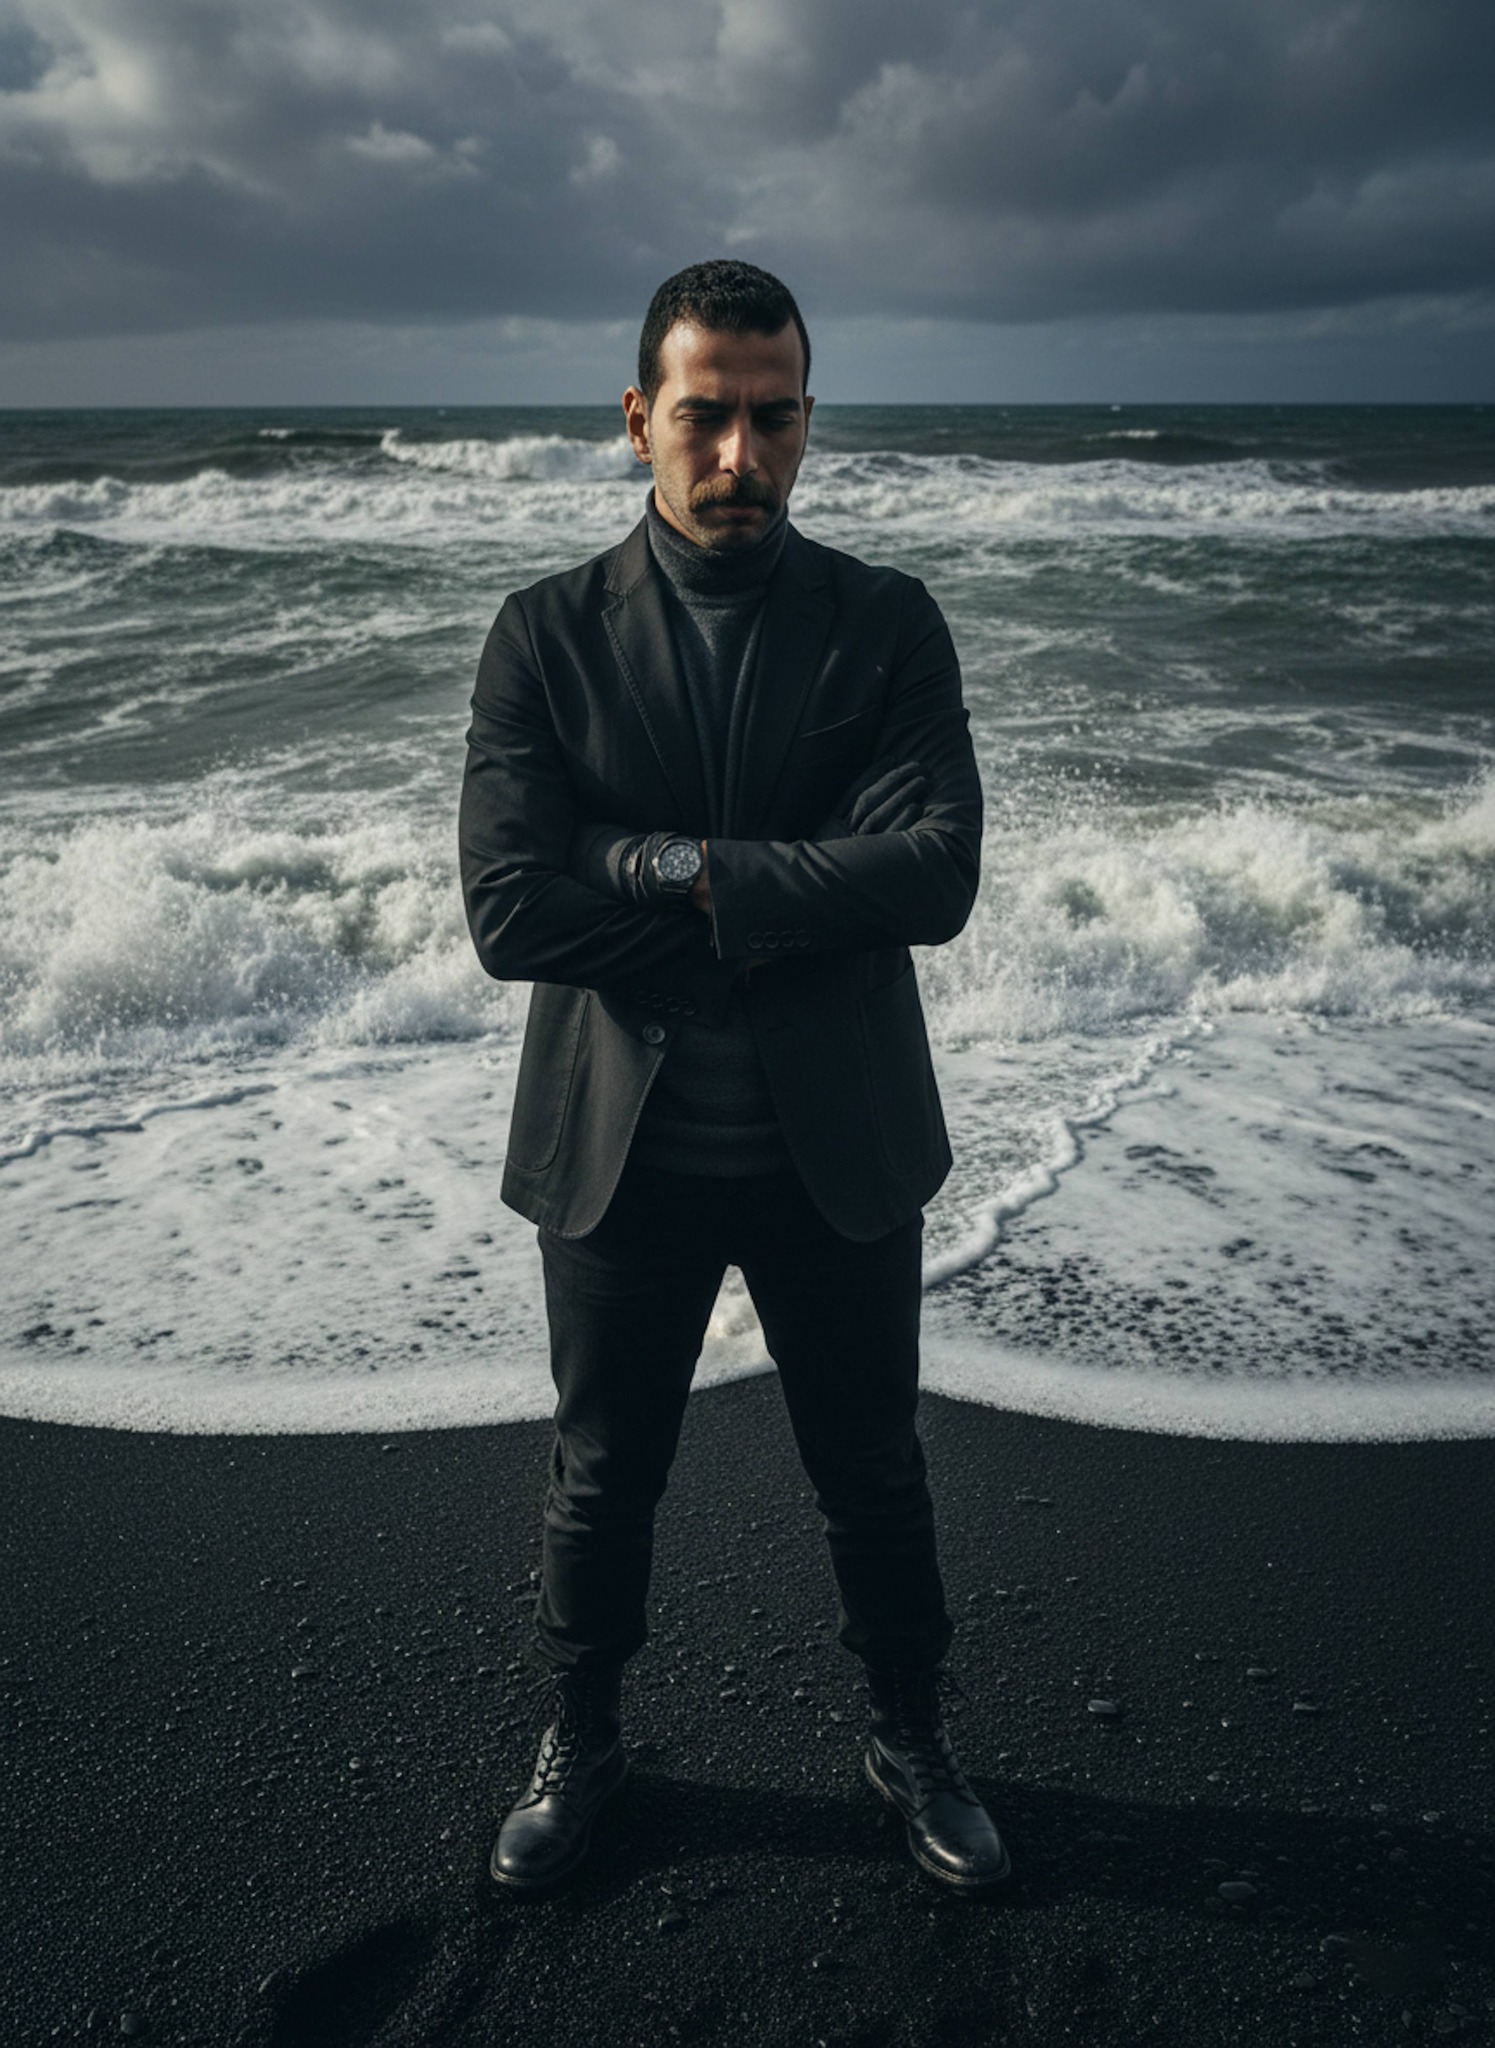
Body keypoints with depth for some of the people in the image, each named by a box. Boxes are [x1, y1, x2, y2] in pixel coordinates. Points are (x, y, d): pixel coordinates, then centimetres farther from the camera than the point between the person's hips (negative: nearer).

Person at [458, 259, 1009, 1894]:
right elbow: (508, 911, -15)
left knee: (873, 1477, 18)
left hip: (840, 1148, 1)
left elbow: (937, 872, -17)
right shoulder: (545, 635, -4)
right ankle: (579, 1742, 45)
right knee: (600, 1482, 18)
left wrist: (681, 868, -21)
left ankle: (911, 1743, 44)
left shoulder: (889, 626, -3)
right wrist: (769, 928, -16)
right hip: (619, 1152, 0)